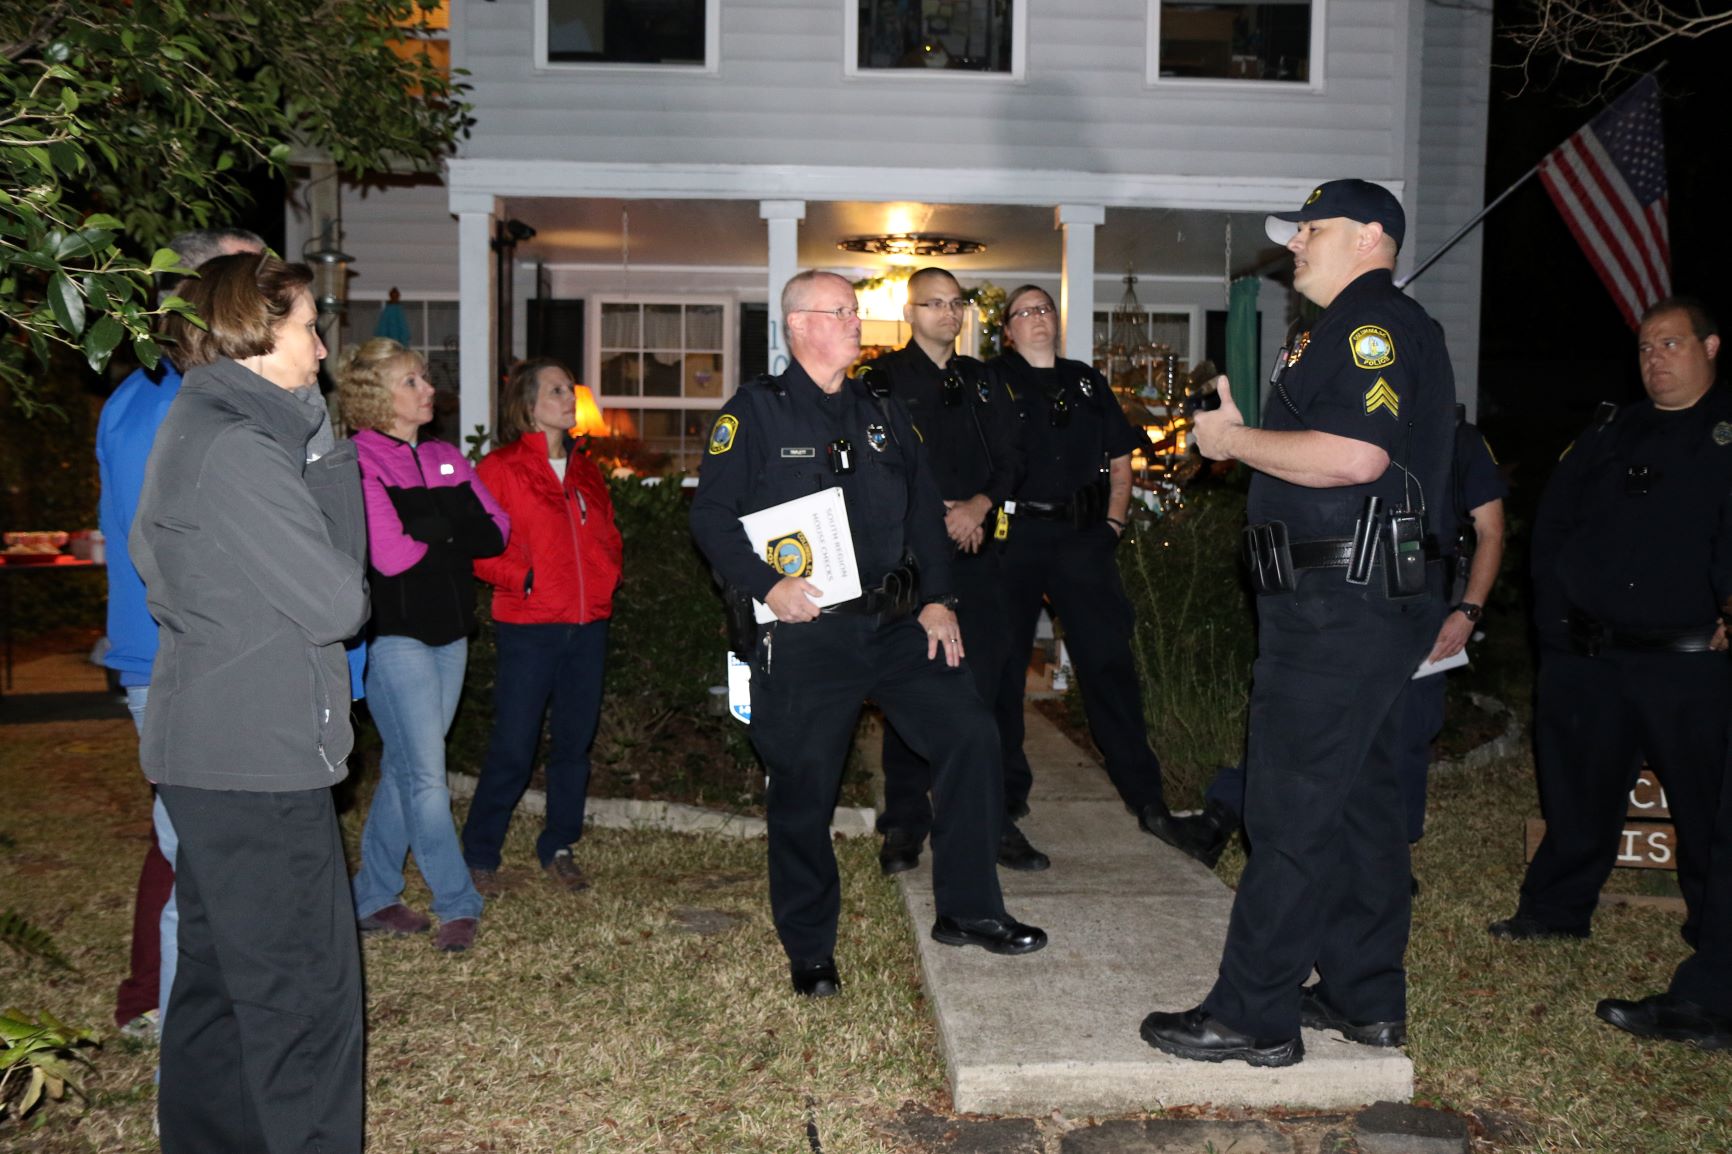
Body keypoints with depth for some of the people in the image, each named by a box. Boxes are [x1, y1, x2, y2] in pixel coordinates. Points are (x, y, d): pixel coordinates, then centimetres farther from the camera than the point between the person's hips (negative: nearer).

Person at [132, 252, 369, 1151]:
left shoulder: (196, 426, 14)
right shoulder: (236, 447, -18)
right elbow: (336, 604, -18)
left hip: (206, 752, 10)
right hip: (258, 761, -10)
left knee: (219, 979, 20)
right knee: (304, 1002, -2)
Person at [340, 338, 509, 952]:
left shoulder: (447, 459, 12)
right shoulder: (358, 463, -8)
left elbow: (496, 532, 5)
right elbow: (391, 555, -18)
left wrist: (429, 533, -9)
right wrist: (453, 535, -2)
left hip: (448, 631, 7)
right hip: (394, 636, -7)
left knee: (404, 770, 13)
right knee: (427, 776, -5)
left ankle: (374, 900, 24)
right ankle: (459, 905, 6)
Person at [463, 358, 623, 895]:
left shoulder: (585, 470, 15)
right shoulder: (500, 468, -2)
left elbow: (608, 533, 23)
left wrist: (609, 571, 5)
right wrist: (523, 579, -18)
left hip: (588, 624, 6)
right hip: (528, 628, -5)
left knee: (575, 741, 11)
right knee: (512, 748, -2)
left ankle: (558, 849, 25)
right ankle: (479, 854, 15)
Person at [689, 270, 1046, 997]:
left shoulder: (883, 413, 15)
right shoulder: (755, 411, -1)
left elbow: (925, 513, 16)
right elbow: (711, 515, -7)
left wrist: (938, 599, 6)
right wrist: (767, 584, -18)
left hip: (892, 623, 5)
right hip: (803, 632, -5)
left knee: (969, 733, -3)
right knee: (804, 784, 1)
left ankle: (968, 910, 13)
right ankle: (809, 950, 20)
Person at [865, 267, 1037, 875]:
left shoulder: (981, 382, 18)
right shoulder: (883, 379, 3)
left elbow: (1012, 455, 11)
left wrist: (980, 504, -7)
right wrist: (939, 520, -11)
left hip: (977, 550, 4)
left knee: (982, 684, 2)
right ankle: (905, 826, 10)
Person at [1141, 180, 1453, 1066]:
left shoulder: (1371, 321, -11)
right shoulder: (1382, 329, 22)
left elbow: (1355, 456, -25)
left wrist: (1233, 439, -14)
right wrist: (1244, 433, 13)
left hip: (1340, 606, -11)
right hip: (1365, 601, 11)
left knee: (1290, 812, -6)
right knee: (1359, 800, 15)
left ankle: (1253, 1018, 2)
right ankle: (1366, 1000, 25)